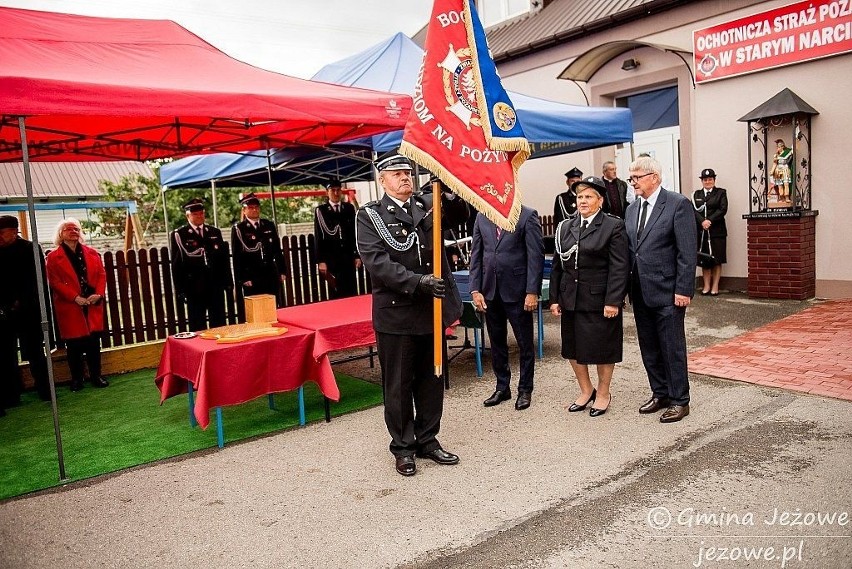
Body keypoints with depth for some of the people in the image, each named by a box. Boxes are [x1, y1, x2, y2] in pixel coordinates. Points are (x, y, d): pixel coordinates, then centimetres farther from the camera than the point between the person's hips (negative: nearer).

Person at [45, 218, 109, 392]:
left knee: (94, 342, 6)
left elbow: (101, 274, 6)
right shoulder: (54, 257, 0)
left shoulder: (92, 253, 11)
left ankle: (96, 376, 16)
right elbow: (55, 282, -7)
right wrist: (76, 298, -16)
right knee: (74, 344, 2)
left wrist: (98, 294, -10)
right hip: (70, 308, -3)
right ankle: (76, 379, 14)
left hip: (93, 306, 3)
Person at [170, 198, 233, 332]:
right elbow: (176, 264, -2)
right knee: (197, 325, 5)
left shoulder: (215, 232, 12)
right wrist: (180, 289, -7)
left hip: (216, 285, 3)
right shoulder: (179, 234, 0)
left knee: (219, 323, 9)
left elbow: (224, 258, 12)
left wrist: (228, 281, 6)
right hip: (194, 287, -3)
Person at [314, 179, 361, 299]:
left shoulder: (349, 208, 10)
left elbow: (355, 233, 10)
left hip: (348, 256, 2)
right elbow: (318, 237, 0)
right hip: (331, 258, -2)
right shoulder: (320, 210, 2)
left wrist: (357, 255, 5)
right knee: (335, 292, 0)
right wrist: (320, 261, -6)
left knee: (352, 291, 3)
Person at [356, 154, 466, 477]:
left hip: (432, 309, 4)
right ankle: (403, 447, 25)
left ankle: (427, 440, 32)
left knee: (431, 379, 15)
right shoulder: (370, 216, -4)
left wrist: (450, 192, -25)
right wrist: (418, 282, -26)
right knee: (398, 384, 8)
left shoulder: (427, 204, 8)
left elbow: (457, 214, -5)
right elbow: (377, 262, -16)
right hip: (396, 313, -4)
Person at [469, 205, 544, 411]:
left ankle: (525, 390, 23)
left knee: (525, 343, 8)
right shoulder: (482, 217, 8)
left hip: (517, 291, -4)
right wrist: (475, 289, 0)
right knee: (496, 342, 14)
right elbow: (476, 255, 7)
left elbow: (536, 255, -9)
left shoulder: (527, 215, -5)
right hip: (490, 291, 4)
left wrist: (532, 292, -14)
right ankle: (502, 387, 28)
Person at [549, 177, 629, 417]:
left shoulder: (613, 226, -6)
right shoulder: (566, 227, 9)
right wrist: (554, 298, 5)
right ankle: (586, 390, 33)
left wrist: (613, 301, -17)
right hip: (571, 300, 5)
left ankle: (603, 393, 28)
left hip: (600, 301, -5)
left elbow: (619, 268, -11)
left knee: (602, 348, 8)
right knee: (573, 348, 12)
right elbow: (557, 266, 10)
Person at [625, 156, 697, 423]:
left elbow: (687, 251, -12)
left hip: (667, 291, -7)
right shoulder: (632, 209, 12)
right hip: (640, 291, 7)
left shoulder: (678, 204, -8)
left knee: (672, 348, 2)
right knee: (649, 348, 14)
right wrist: (628, 286, 9)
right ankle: (660, 393, 29)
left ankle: (679, 400, 15)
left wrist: (683, 289, -16)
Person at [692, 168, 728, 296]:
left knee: (717, 260, 0)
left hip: (717, 231, -2)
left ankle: (715, 287, 5)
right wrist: (702, 222, -17)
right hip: (701, 231, 2)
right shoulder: (696, 194, 13)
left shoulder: (721, 192, 8)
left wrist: (710, 221, -16)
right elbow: (694, 210, 0)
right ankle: (706, 286, 9)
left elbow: (723, 209, -5)